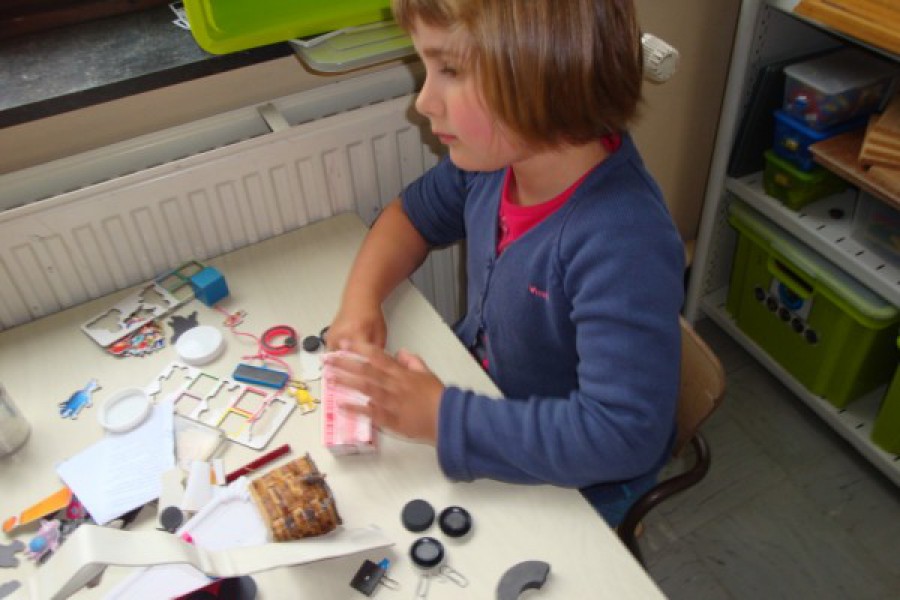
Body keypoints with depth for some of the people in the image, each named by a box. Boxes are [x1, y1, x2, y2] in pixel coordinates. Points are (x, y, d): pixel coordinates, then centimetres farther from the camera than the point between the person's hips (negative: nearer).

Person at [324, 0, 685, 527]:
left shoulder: (624, 246, -37)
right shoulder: (494, 154, -14)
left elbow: (623, 435, -38)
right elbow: (415, 214, 5)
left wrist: (443, 417, -34)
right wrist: (360, 301, -13)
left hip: (570, 477, -6)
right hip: (484, 388, 6)